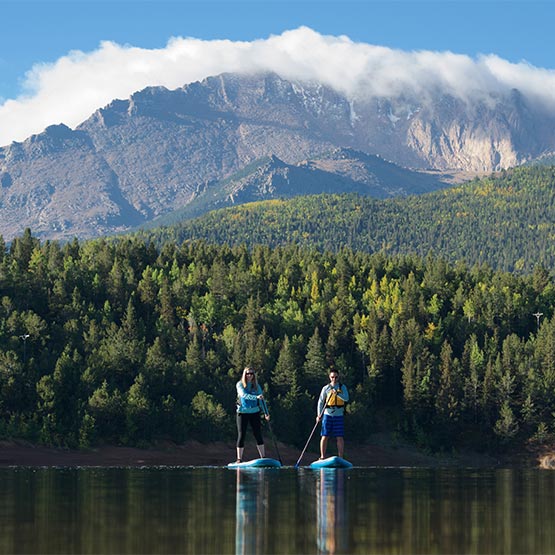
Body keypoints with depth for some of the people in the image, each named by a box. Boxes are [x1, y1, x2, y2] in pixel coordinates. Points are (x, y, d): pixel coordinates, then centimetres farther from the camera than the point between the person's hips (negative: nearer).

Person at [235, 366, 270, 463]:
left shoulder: (256, 386, 6)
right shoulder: (240, 384, -3)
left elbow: (261, 399, 2)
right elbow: (243, 394, -22)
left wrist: (266, 412, -8)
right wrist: (256, 397, -34)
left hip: (255, 412, 3)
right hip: (243, 412, -3)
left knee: (258, 435, 2)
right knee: (241, 435, -2)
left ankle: (263, 457, 7)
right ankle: (239, 459, 1)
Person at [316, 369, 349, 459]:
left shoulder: (342, 387, 5)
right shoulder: (326, 388, 6)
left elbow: (346, 399, -9)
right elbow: (320, 401, 6)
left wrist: (337, 394, -25)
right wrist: (319, 414, -4)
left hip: (338, 415, 0)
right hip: (327, 414, 0)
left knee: (340, 437, -3)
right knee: (325, 437, -1)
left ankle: (341, 458, 2)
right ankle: (322, 457, 4)